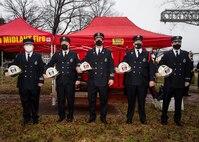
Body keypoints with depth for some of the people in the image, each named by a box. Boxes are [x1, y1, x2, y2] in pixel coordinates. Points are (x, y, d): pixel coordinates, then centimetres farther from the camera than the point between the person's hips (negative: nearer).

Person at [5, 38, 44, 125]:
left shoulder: (38, 56, 3)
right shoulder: (19, 56, 8)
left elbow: (41, 69, 0)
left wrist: (41, 81, -7)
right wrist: (7, 72, -15)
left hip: (34, 84, -1)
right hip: (23, 84, 1)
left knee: (35, 101, 9)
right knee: (25, 102, 11)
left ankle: (35, 117, 24)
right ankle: (26, 117, 25)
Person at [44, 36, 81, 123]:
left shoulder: (74, 54, 6)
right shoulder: (56, 55, 11)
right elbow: (49, 65, 9)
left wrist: (78, 78, -3)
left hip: (70, 81, -1)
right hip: (59, 81, 2)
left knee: (70, 99, 4)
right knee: (60, 99, 8)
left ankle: (70, 116, 19)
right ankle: (61, 116, 22)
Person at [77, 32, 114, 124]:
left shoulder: (108, 52, 7)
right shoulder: (89, 52, 11)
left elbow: (111, 66, 3)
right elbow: (83, 62, 8)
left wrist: (111, 78, -5)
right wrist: (79, 67, -14)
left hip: (104, 81, -1)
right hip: (92, 81, 1)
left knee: (104, 100, 5)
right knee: (91, 100, 7)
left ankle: (103, 117, 19)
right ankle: (92, 116, 22)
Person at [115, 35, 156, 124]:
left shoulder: (147, 54, 7)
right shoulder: (128, 54, 9)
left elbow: (151, 67, 1)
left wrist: (152, 79, -8)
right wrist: (118, 68, -21)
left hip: (142, 82, 0)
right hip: (130, 82, 0)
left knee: (142, 101, 9)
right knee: (131, 101, 8)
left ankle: (143, 118, 24)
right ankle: (129, 118, 21)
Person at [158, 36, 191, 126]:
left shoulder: (185, 54, 6)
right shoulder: (167, 54, 1)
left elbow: (188, 68, 6)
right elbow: (160, 65, 0)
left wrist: (187, 80, 2)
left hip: (180, 83, 2)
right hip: (169, 83, -1)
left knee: (178, 103, 11)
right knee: (166, 102, 7)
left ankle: (177, 119, 25)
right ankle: (164, 118, 20)